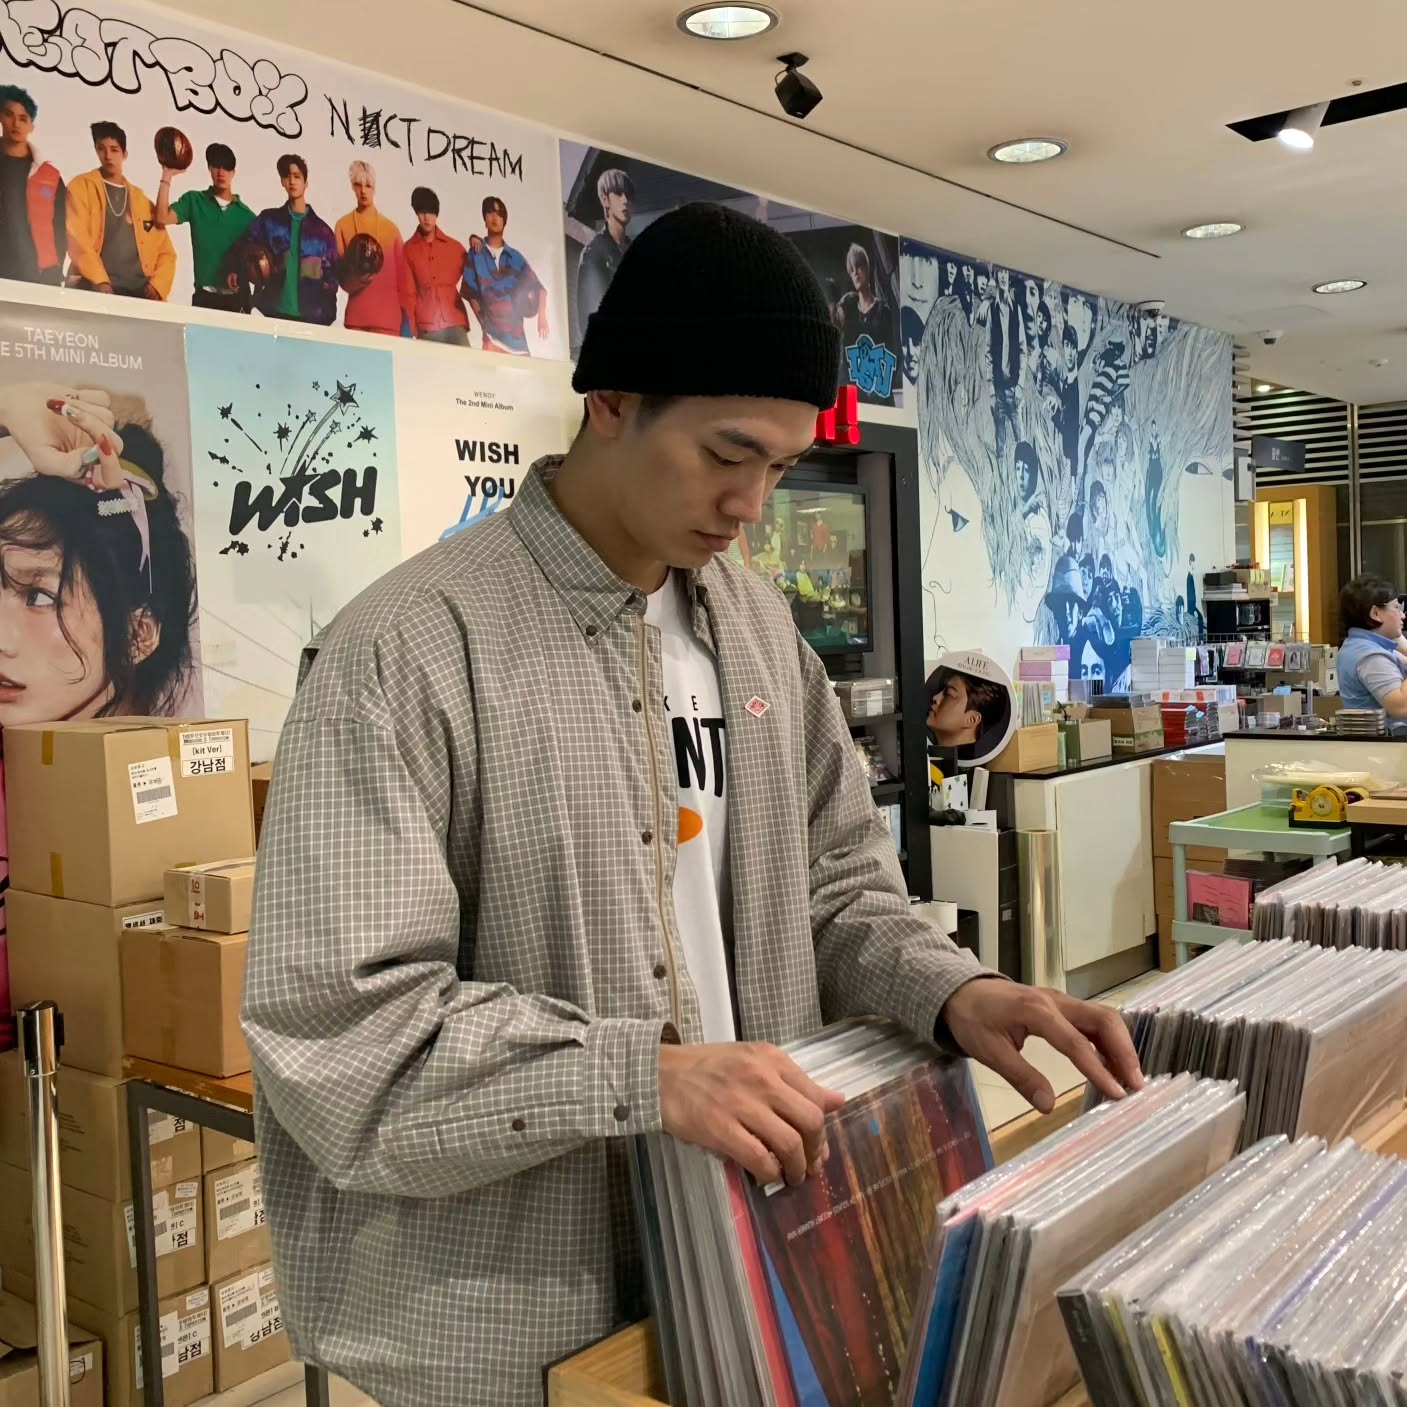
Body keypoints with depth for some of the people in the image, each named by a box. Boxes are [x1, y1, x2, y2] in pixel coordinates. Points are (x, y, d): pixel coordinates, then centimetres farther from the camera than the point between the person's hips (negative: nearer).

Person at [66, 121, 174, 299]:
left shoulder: (142, 200, 21)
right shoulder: (82, 186, 11)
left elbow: (165, 252, 17)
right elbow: (78, 239, -3)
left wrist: (157, 285, -3)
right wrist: (100, 281, -18)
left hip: (139, 292, 3)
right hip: (95, 290, -3)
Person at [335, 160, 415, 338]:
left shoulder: (391, 228, 11)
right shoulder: (343, 225, 10)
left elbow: (403, 275, 10)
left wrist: (408, 318, 4)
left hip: (389, 315, 0)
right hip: (356, 314, 0)